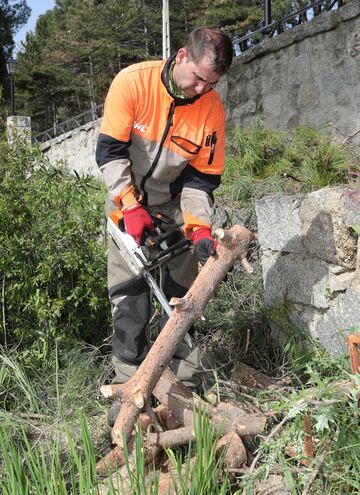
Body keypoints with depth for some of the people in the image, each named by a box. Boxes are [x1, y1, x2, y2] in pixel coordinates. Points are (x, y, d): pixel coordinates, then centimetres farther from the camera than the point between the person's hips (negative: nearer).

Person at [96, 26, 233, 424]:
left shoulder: (212, 108, -16)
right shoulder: (133, 82, -22)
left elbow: (203, 175, -11)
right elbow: (110, 150, -19)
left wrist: (199, 227, -22)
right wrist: (132, 208, -25)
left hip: (175, 203, 2)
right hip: (126, 201, -1)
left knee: (184, 290, 0)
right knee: (128, 295, -6)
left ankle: (184, 382, 10)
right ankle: (130, 386, 1)